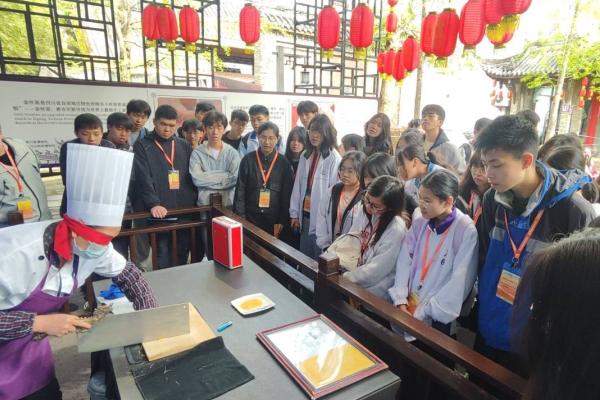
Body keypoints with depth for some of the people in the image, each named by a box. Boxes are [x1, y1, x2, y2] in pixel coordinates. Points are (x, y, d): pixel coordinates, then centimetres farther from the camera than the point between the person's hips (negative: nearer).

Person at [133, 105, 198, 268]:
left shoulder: (185, 146, 14)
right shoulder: (142, 146, 3)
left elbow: (192, 176, 14)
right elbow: (143, 178, -8)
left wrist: (192, 202, 3)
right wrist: (153, 203, -21)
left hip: (184, 211, 3)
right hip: (159, 213, -3)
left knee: (182, 256, 11)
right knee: (162, 257, 1)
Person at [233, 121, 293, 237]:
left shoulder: (284, 162, -1)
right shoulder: (248, 160, -1)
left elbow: (287, 194, 0)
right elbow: (240, 190, 0)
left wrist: (282, 221, -3)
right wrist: (241, 218, -4)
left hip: (274, 219, 0)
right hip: (250, 217, 0)